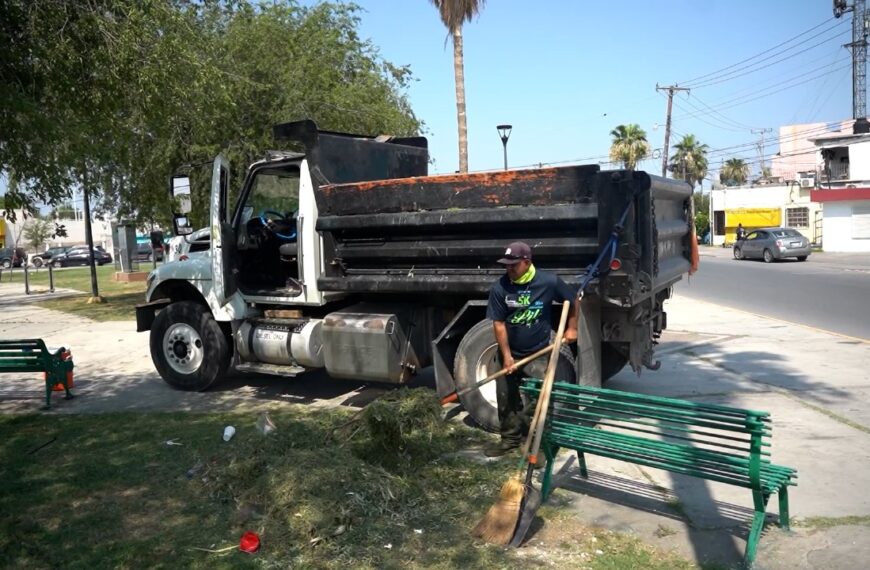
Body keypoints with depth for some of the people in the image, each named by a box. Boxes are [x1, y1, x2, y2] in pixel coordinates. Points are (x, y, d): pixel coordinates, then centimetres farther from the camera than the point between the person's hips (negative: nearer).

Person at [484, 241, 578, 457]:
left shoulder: (549, 282, -13)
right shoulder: (499, 288, -12)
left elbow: (572, 300, 6)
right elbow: (498, 324, -9)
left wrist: (571, 328, 4)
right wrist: (506, 356, -12)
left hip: (538, 354, -2)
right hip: (509, 354, 2)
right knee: (506, 398, 12)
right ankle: (510, 438, 29)